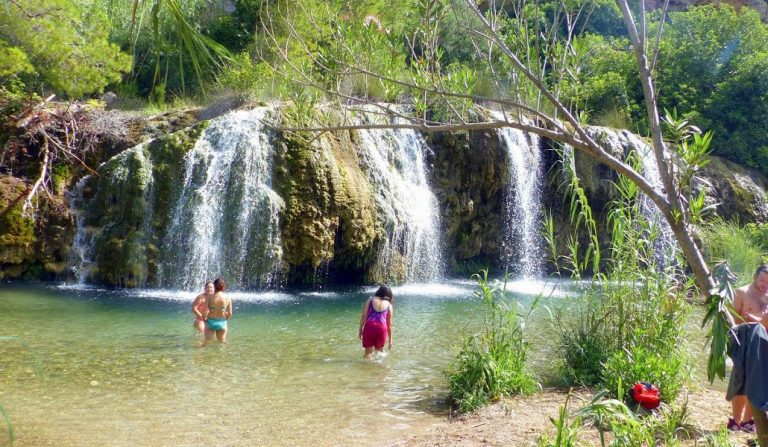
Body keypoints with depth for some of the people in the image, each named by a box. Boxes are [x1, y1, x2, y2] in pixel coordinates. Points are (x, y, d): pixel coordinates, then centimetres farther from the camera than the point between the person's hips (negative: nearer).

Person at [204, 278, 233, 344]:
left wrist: (205, 319, 7)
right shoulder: (228, 299, -6)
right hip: (222, 323, 1)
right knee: (222, 343, 18)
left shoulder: (209, 297, -11)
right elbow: (230, 314, -4)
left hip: (210, 322, -1)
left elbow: (205, 312, -14)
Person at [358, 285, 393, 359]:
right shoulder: (389, 305, 12)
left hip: (369, 327, 0)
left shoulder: (370, 300, 12)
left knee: (368, 353, 6)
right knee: (379, 352, 17)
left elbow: (363, 316, 3)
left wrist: (360, 330, 7)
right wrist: (390, 339, 17)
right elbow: (389, 324, 12)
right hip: (382, 328, 0)